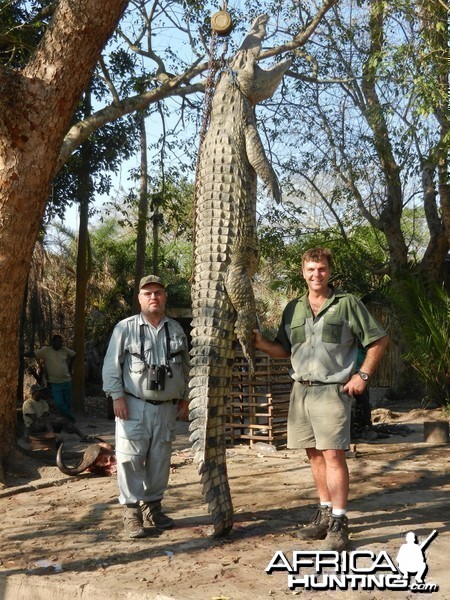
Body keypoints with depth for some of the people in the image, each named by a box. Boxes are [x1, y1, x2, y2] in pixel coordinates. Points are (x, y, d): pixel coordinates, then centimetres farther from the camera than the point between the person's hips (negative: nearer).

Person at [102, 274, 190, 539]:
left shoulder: (176, 329, 8)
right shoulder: (125, 328, -4)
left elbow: (185, 366, 15)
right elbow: (112, 366, -6)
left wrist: (184, 398, 12)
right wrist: (117, 397, -13)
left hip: (166, 407, 4)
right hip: (135, 406, -4)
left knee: (160, 459, 9)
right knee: (131, 459, -5)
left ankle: (153, 506, 23)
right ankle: (132, 511, 6)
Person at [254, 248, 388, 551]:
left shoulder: (347, 304, -2)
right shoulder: (293, 308, 12)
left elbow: (379, 340, 0)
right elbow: (285, 350, 15)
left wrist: (362, 376, -7)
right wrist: (260, 342, -3)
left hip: (332, 391, -5)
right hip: (301, 390, 5)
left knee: (333, 455, -7)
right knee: (315, 455, 12)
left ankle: (339, 523, 1)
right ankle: (324, 514, 25)